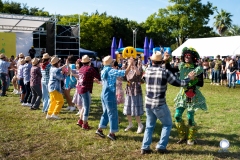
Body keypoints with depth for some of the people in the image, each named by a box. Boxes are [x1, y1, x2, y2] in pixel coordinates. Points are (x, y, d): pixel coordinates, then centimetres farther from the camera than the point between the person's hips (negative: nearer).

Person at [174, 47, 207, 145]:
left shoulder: (197, 68, -9)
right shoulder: (182, 66, 5)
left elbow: (201, 83, -9)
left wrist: (194, 80, -22)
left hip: (192, 95, -5)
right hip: (182, 94, 5)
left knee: (190, 118, -4)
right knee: (177, 116, 3)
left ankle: (191, 139, 16)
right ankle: (183, 136, 21)